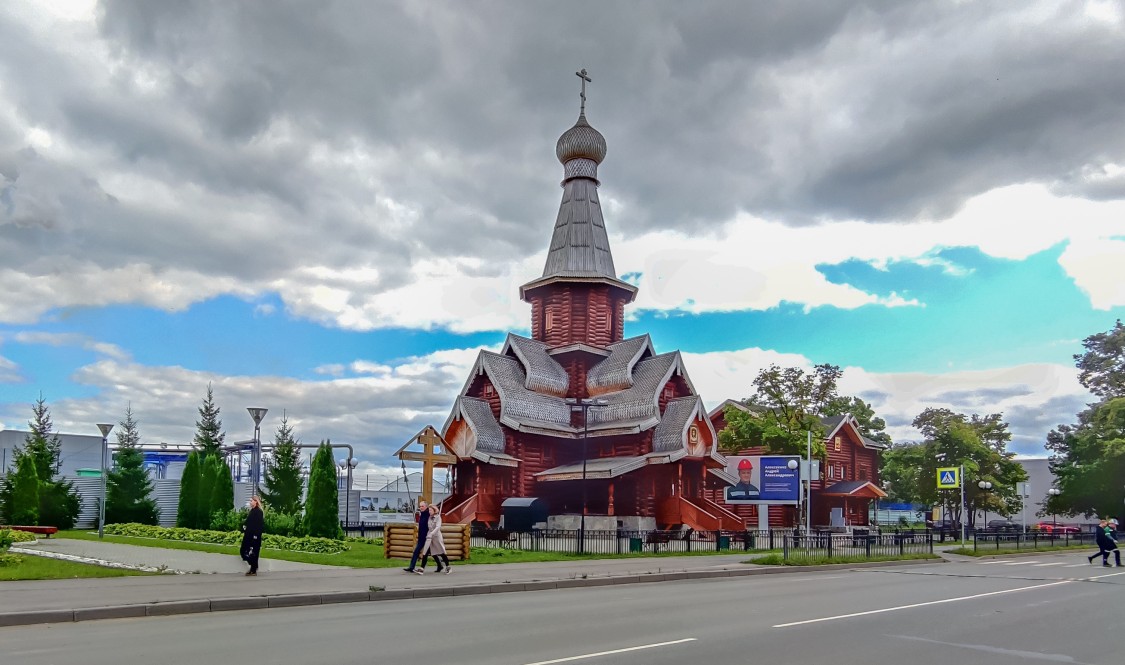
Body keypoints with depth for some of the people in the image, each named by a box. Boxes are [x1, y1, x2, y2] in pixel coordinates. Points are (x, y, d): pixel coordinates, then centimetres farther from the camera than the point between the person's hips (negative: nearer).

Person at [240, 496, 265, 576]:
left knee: (253, 552, -3)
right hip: (249, 535, 9)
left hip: (254, 535, -9)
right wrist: (244, 531, 11)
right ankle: (253, 567, 18)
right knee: (243, 550, 9)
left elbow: (259, 524, -18)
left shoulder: (258, 512, -12)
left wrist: (256, 535, -21)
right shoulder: (252, 511, 14)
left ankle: (253, 570, 5)